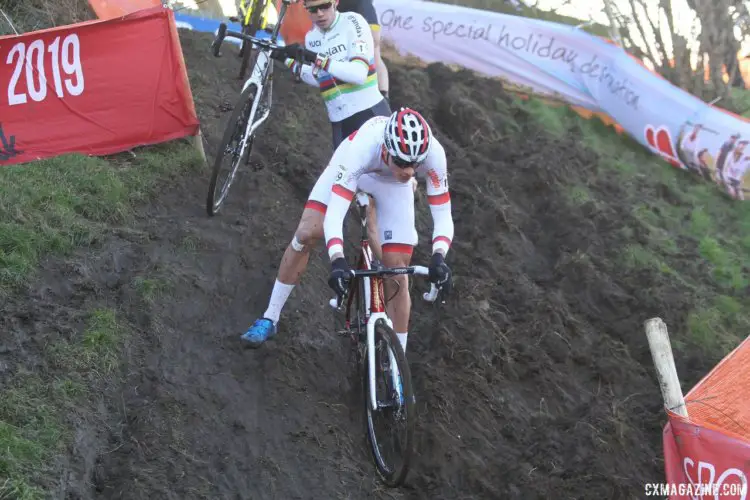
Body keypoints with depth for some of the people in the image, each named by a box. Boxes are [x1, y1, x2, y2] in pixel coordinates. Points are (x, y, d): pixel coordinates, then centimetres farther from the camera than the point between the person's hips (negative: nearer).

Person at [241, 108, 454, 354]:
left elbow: (443, 216, -35)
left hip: (393, 185, 1)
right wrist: (337, 261, -62)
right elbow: (334, 215, -47)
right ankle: (270, 319, 4)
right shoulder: (361, 148, -45)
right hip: (353, 168, -1)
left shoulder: (433, 153, -40)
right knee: (306, 234, -15)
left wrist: (439, 258, -53)